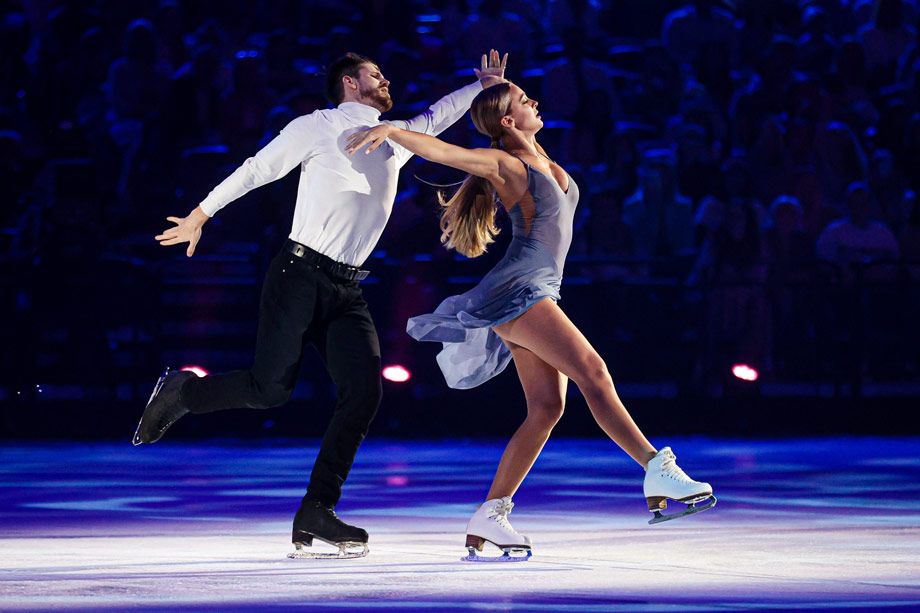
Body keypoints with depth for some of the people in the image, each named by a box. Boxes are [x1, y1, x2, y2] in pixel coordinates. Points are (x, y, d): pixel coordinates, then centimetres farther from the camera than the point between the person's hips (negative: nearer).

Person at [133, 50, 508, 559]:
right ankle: (181, 392, 12)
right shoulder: (320, 127, 3)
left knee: (363, 392, -11)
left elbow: (435, 118, 35)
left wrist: (484, 85, 28)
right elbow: (258, 169, 3)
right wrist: (201, 214, 4)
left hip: (346, 292, 6)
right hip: (300, 276, -6)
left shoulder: (395, 140, 20)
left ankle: (316, 513, -10)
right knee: (271, 388, -15)